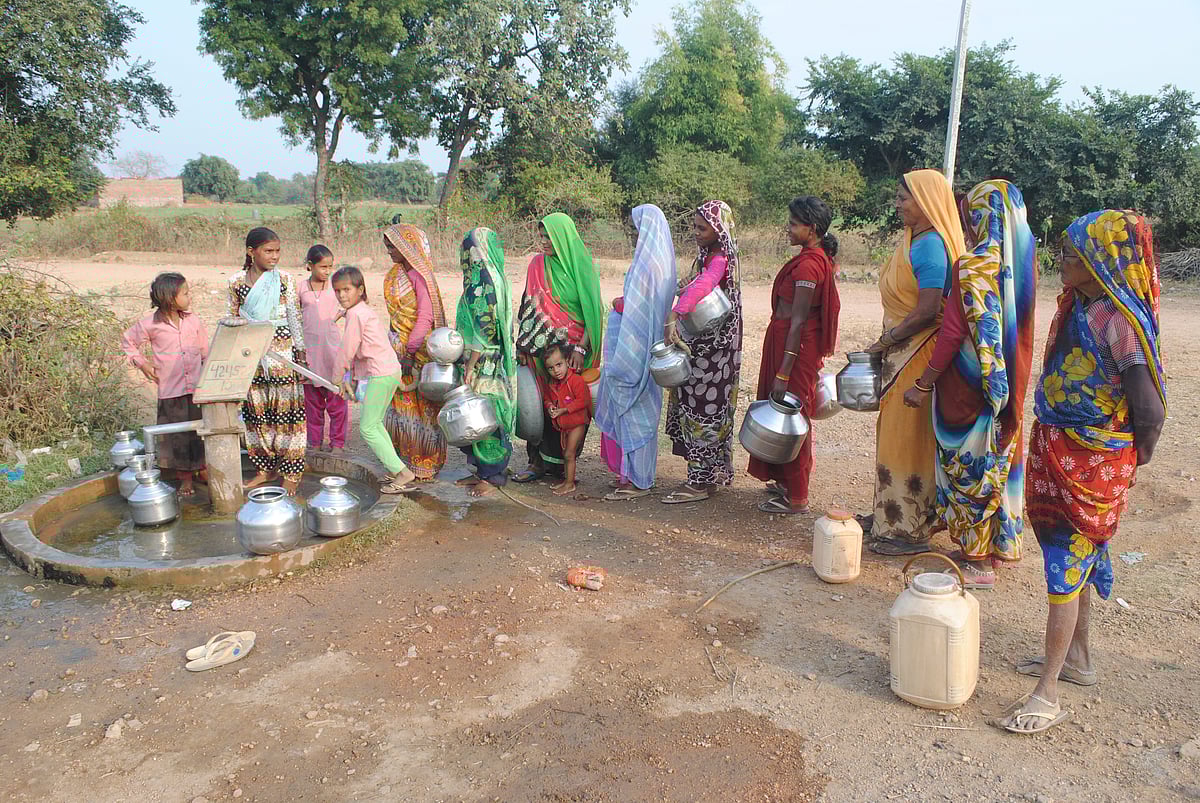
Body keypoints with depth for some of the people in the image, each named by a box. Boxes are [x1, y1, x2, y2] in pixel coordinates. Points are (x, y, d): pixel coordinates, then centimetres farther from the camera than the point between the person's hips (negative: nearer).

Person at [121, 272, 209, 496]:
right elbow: (128, 341, 11)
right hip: (171, 391, -2)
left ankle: (203, 470, 27)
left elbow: (205, 350, 12)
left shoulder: (193, 320, 3)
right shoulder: (151, 324, -5)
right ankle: (185, 478, 17)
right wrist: (142, 363, 1)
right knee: (177, 435, 4)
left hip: (197, 388, 2)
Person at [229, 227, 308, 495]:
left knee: (286, 408, -1)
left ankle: (291, 473, 7)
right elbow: (233, 320, 10)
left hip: (282, 349, -2)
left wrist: (301, 351, 0)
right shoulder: (236, 281, 3)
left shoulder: (285, 280, -1)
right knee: (255, 410, 8)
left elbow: (295, 317, 2)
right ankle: (266, 468, 21)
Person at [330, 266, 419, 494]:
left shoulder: (355, 314, -13)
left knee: (367, 428, -5)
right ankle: (395, 470, 22)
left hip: (380, 375, -10)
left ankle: (403, 474, -7)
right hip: (390, 371, 10)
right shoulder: (364, 310, 18)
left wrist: (339, 377, 3)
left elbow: (347, 349, -12)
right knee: (374, 423, 20)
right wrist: (352, 378, 21)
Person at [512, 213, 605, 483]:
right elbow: (529, 307, 9)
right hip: (543, 347, 2)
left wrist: (581, 347, -12)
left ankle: (560, 461, 13)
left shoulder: (581, 265, -3)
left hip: (573, 347, -2)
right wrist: (523, 345, 5)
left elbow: (592, 311, -5)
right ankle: (539, 461, 8)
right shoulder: (537, 264, 6)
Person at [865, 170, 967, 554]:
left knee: (907, 435, -1)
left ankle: (910, 530, 11)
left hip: (918, 351, -10)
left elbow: (927, 313, -22)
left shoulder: (929, 246, -18)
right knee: (894, 432, 16)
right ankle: (892, 514, 29)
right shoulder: (911, 239, 12)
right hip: (901, 350, 10)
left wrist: (885, 342, -13)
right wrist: (887, 342, 9)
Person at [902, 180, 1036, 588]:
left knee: (969, 464, 4)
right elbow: (1015, 326, 13)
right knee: (998, 458, 19)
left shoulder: (973, 267, -19)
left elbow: (954, 332, -20)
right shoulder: (1023, 264, 4)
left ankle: (978, 562, 14)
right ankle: (998, 544, 34)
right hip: (1009, 382, 8)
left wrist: (924, 383, -14)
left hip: (969, 384, -8)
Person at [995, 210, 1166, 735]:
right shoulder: (1078, 307, 6)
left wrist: (1133, 460, -7)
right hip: (1057, 451, 9)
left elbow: (1150, 411, -22)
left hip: (1093, 462, -8)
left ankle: (1048, 695, 6)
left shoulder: (1119, 320, -21)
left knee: (1066, 567, -4)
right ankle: (1076, 658, 38)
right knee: (1074, 563, 20)